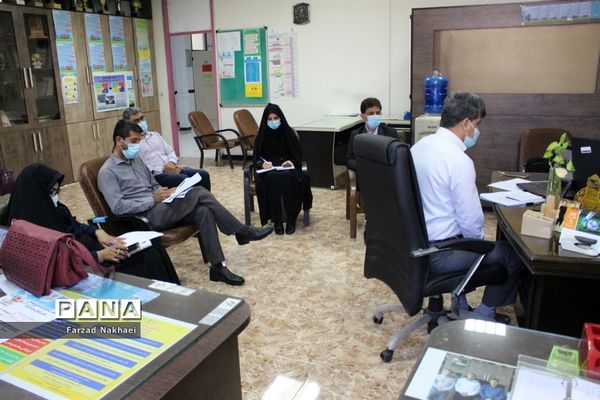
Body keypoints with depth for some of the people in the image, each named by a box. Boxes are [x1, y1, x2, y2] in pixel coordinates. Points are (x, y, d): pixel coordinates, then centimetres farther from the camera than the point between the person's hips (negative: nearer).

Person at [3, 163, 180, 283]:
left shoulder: (50, 210, 4)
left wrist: (98, 232, 0)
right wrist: (100, 255, -26)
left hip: (89, 250, 9)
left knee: (151, 246, 2)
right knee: (148, 260, -14)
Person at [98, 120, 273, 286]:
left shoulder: (136, 160, 19)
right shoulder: (107, 172, -6)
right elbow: (118, 207, -16)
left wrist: (163, 193, 1)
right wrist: (153, 199, -18)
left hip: (160, 210, 8)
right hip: (145, 217, -8)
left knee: (203, 211, -22)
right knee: (199, 193, -24)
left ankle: (218, 266, -22)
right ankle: (242, 231, -17)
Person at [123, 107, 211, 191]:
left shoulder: (155, 135, 24)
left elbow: (170, 152, 22)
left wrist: (172, 162, -2)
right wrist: (163, 169, -13)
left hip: (171, 169, 7)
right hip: (156, 175, -7)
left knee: (203, 174, -17)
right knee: (185, 180, -34)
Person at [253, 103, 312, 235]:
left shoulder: (288, 132, 5)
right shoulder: (262, 134, 7)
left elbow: (298, 155, 5)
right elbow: (256, 156, 4)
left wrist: (292, 162, -17)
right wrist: (262, 164, -18)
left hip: (287, 167, 0)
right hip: (268, 169, 0)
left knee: (288, 178, -36)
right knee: (272, 179, -36)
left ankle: (291, 220, -26)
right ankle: (276, 221, -29)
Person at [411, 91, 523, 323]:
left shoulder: (420, 145, 2)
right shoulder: (459, 161, -24)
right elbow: (471, 221, -20)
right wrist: (478, 240, 3)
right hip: (438, 254, -9)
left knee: (468, 239, 33)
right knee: (513, 253, 8)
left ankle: (460, 303, 37)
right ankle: (484, 314, 25)